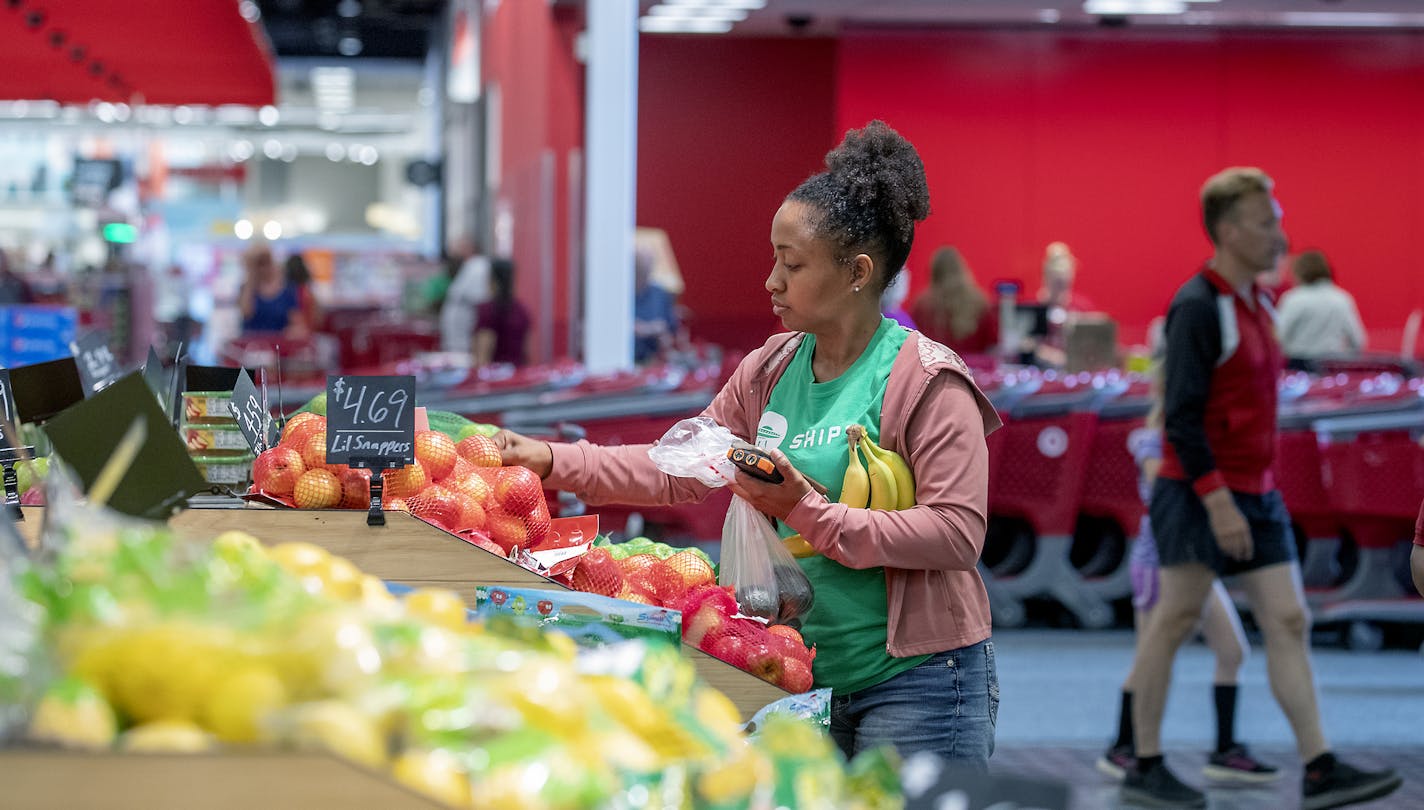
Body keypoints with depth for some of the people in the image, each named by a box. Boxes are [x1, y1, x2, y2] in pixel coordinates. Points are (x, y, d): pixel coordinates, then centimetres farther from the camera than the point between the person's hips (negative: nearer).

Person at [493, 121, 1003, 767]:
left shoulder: (927, 381, -13)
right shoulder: (770, 372, 9)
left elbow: (958, 533, -19)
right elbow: (681, 467, 11)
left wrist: (812, 514, -22)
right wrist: (551, 461, 2)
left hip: (917, 684, -7)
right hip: (811, 677, 7)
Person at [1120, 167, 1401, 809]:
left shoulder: (1257, 304, 13)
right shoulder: (1198, 308, -14)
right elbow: (1181, 417, -20)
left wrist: (1254, 494, 19)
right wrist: (1217, 501, -24)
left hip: (1256, 493, 8)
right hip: (1200, 492, -8)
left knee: (1288, 623, 2)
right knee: (1177, 617, 1)